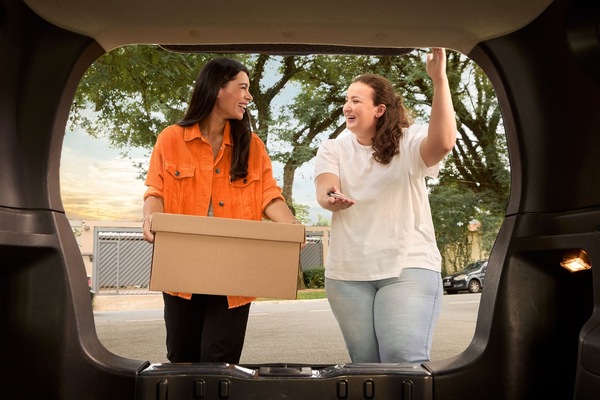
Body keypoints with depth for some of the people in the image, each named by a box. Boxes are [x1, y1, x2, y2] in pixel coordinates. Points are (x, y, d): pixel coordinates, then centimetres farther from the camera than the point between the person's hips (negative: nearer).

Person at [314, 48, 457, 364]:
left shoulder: (408, 141, 0)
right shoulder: (333, 149, 9)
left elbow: (443, 142, -22)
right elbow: (323, 192, -7)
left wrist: (440, 80, -30)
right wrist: (331, 198, -32)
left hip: (408, 267, -3)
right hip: (347, 273, 4)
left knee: (404, 359, -15)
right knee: (365, 363, 10)